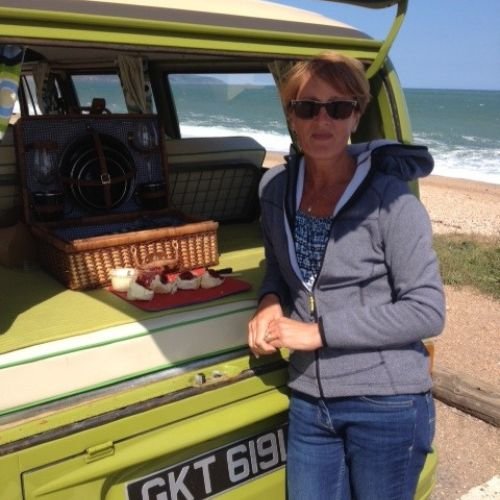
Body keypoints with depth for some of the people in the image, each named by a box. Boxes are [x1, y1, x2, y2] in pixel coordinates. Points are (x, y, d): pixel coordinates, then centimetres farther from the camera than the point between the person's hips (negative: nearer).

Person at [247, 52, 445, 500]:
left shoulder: (390, 199, -16)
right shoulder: (274, 187, 0)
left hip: (387, 403, -4)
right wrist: (270, 303, -5)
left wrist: (318, 332, -18)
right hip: (310, 402, 4)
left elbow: (427, 311, -15)